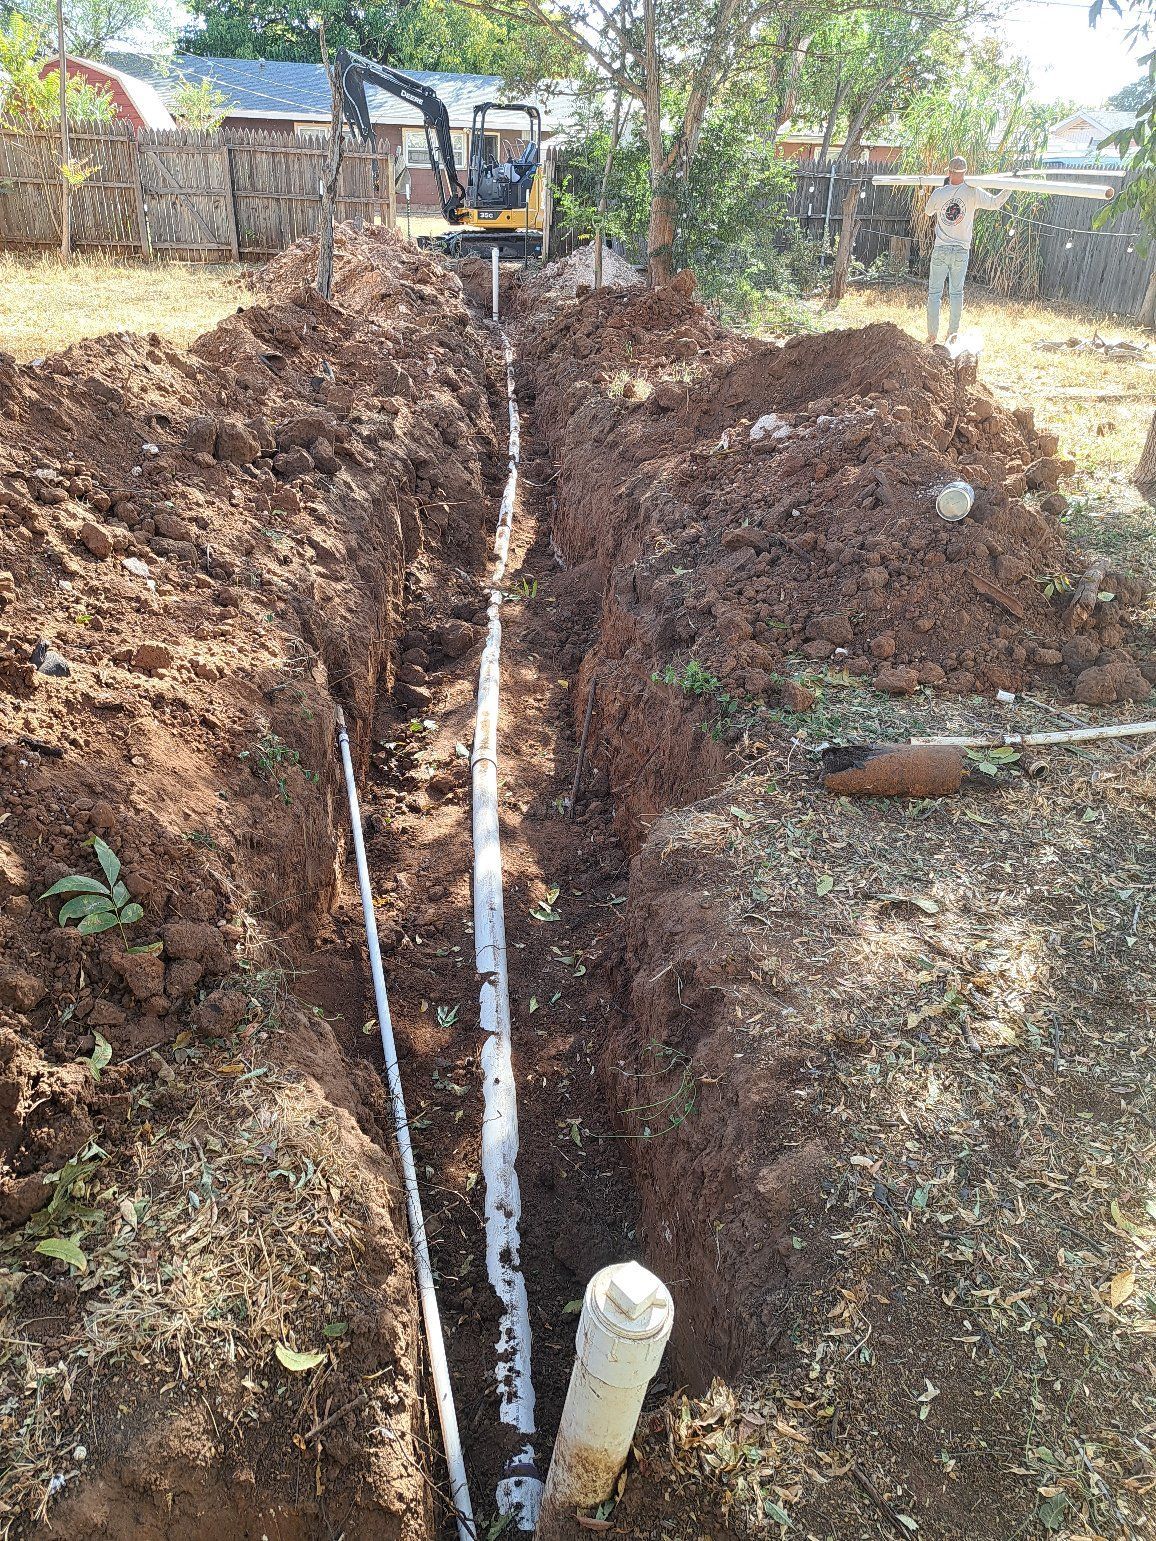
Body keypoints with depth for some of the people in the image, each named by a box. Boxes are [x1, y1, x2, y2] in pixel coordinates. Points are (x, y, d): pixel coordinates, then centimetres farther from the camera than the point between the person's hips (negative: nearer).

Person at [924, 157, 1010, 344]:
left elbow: (927, 213, 14)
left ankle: (932, 335, 2)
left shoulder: (939, 193, -5)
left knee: (934, 292, 5)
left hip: (940, 251, -1)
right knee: (956, 293, 9)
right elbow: (995, 202, -1)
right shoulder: (973, 193, -8)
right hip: (961, 252, 1)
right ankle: (952, 334, 11)